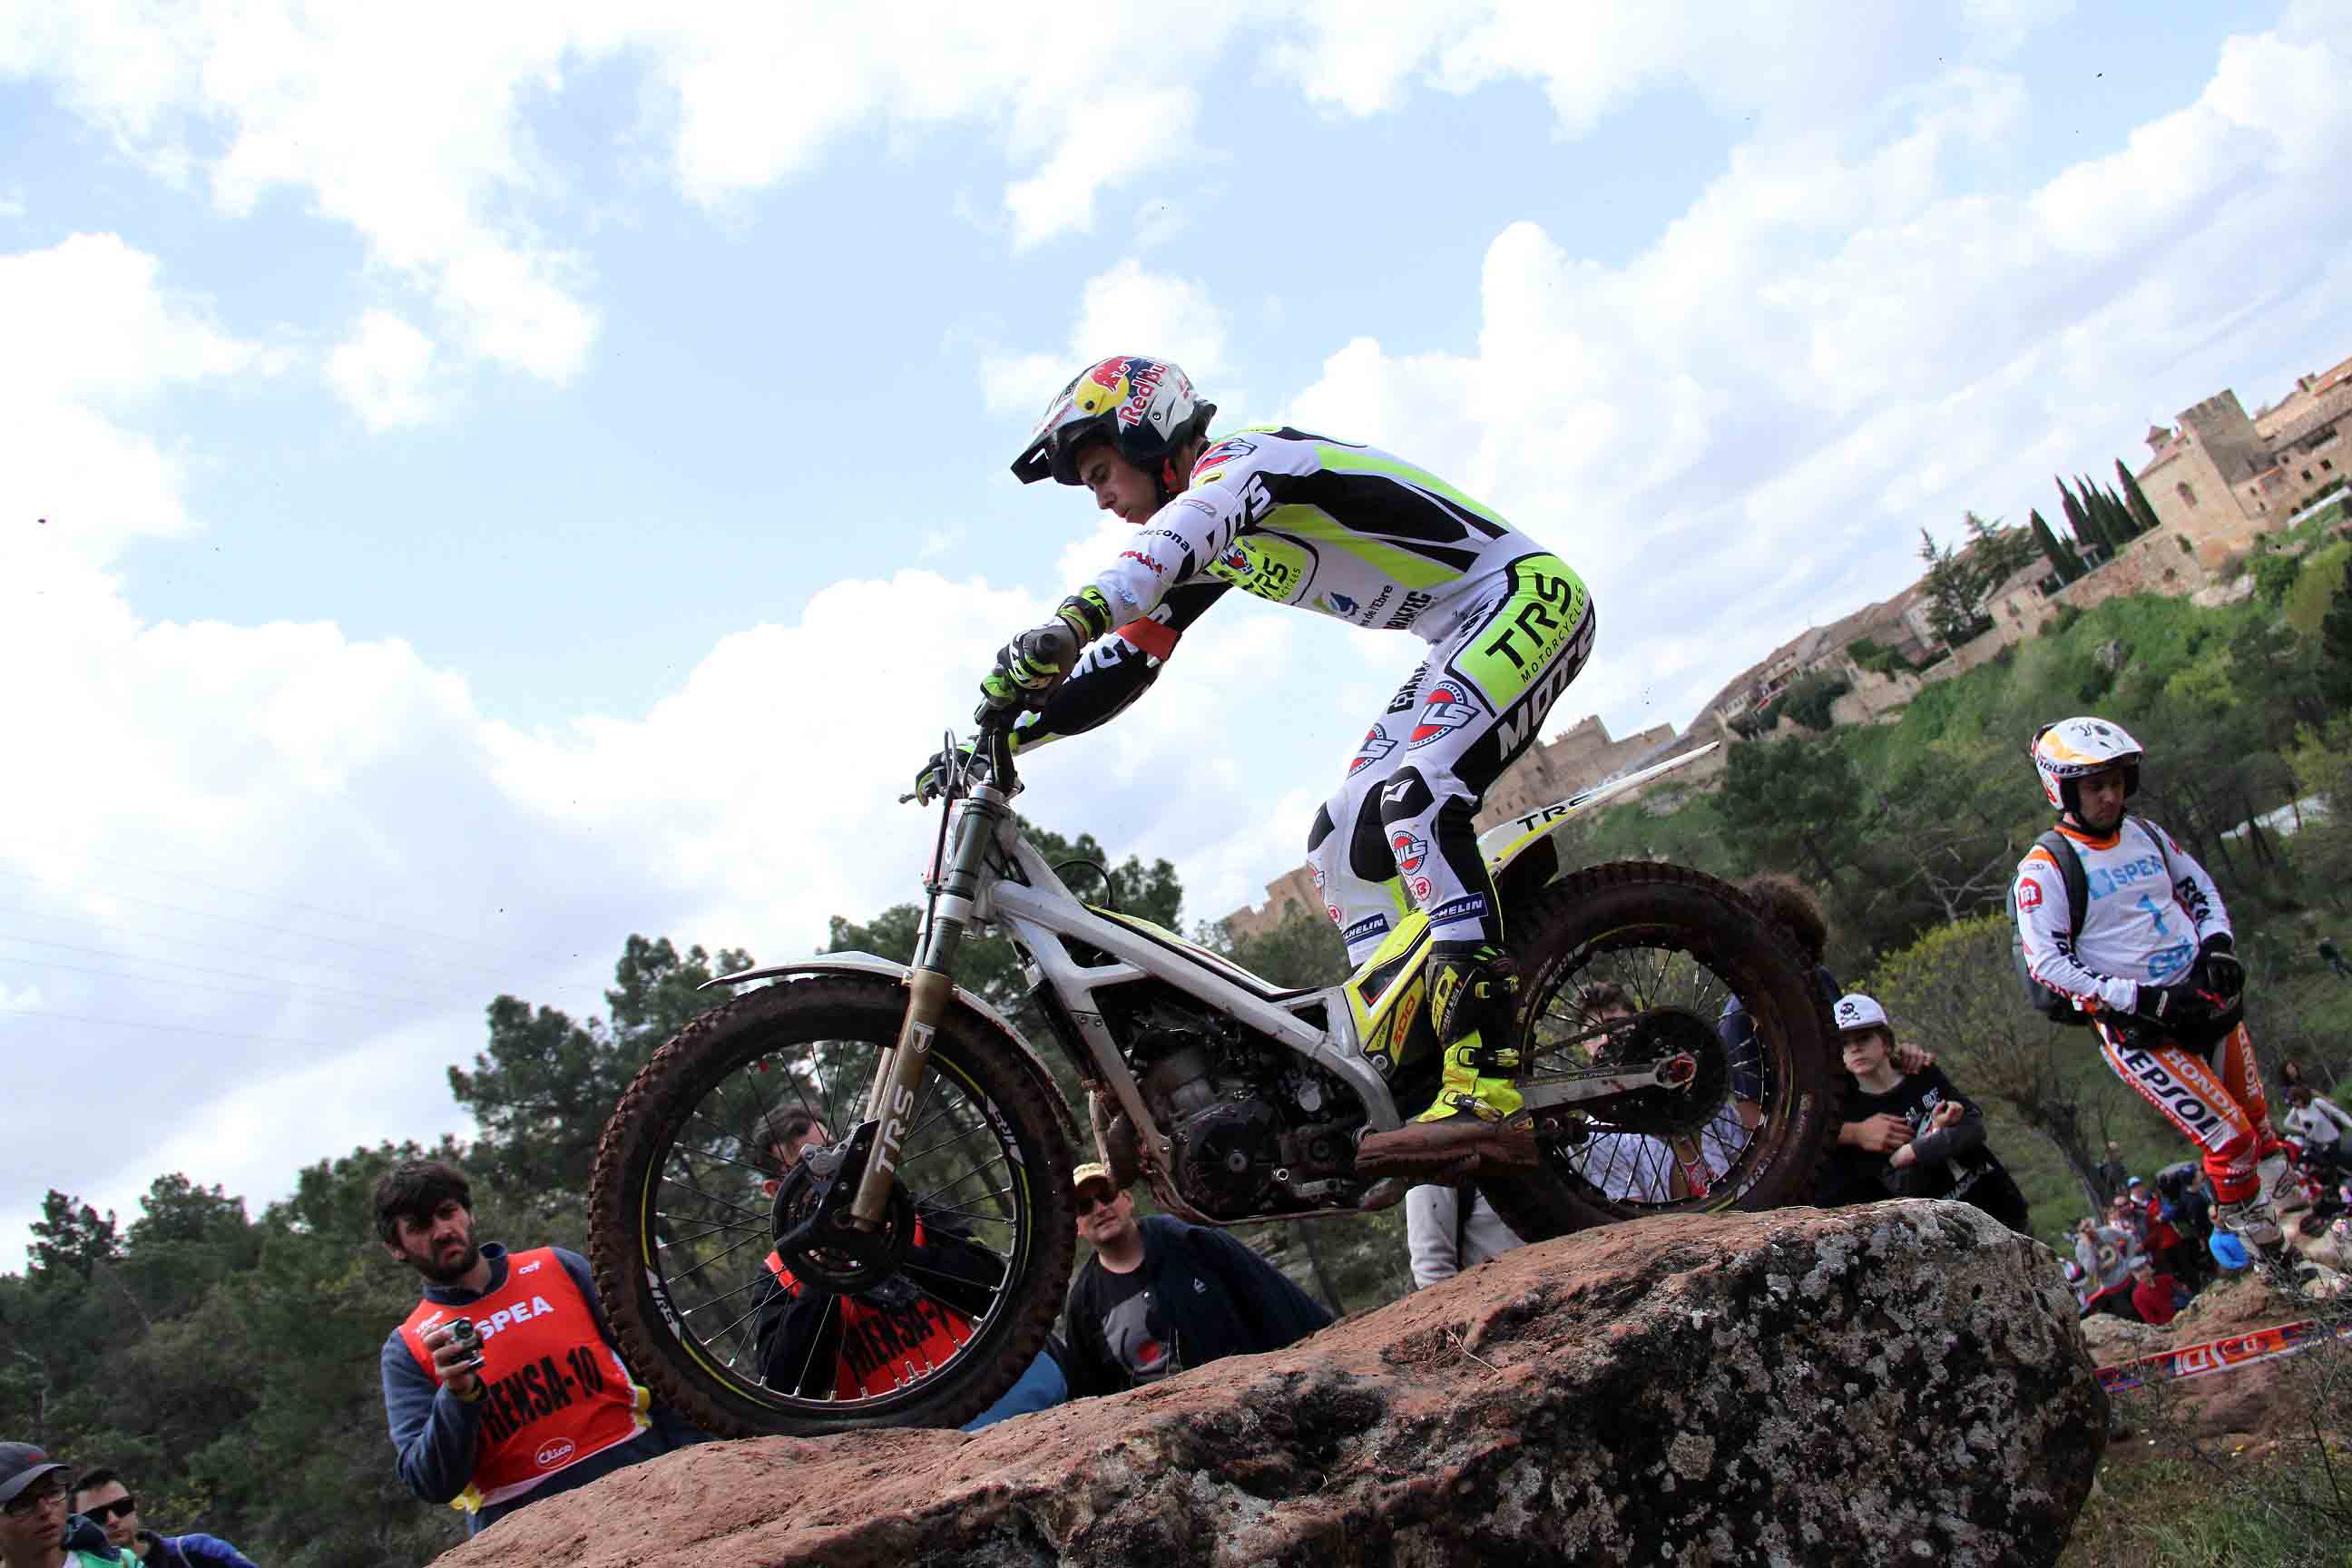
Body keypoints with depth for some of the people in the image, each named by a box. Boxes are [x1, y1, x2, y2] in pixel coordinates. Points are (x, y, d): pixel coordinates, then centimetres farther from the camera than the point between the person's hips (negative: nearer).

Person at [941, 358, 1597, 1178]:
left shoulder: (1243, 455, -14)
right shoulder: (1202, 553, 14)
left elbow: (1194, 521, -38)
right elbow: (1125, 663, 12)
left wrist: (1071, 620, -54)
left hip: (1528, 592, -10)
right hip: (1464, 641, 10)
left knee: (1416, 794, -30)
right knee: (1344, 843, 1)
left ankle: (1487, 1092, -36)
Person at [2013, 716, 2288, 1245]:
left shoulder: (2146, 834, 8)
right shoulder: (2045, 867, -12)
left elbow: (2201, 890, 21)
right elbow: (2046, 961, -18)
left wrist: (2219, 946, 1)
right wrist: (2135, 998, -23)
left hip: (2208, 997, 6)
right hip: (2134, 1025, -6)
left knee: (2257, 1118, 16)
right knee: (2229, 1136, -8)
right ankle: (2243, 1222, 17)